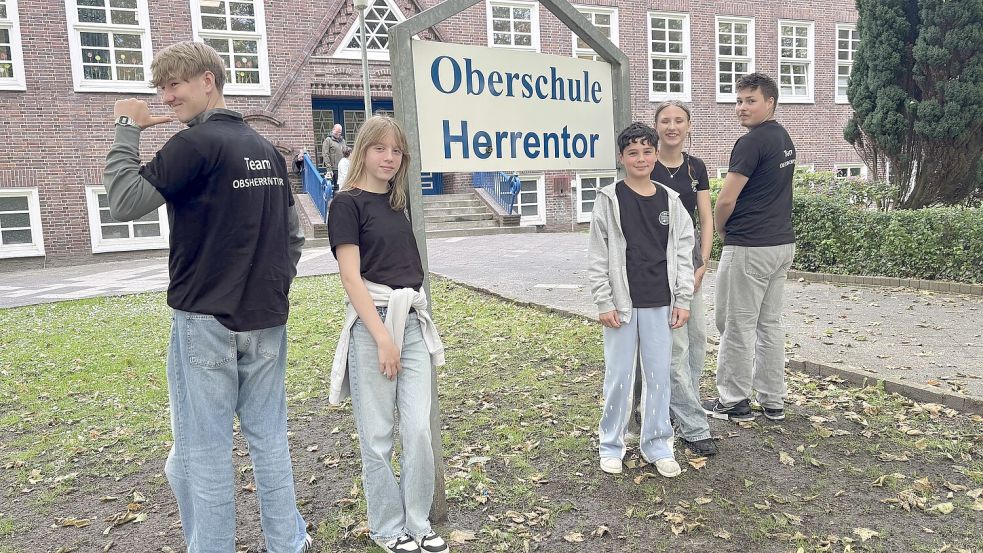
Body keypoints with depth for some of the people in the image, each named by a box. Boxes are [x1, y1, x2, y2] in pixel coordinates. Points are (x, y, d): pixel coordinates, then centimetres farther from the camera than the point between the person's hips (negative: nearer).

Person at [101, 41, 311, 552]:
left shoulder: (196, 144, -11)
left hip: (205, 321, -6)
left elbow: (124, 203, -14)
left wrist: (126, 129, -3)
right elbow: (293, 232, 15)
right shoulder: (267, 150, 11)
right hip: (266, 319, 7)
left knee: (202, 450, 4)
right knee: (269, 437, 14)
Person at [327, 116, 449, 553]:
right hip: (372, 324, -6)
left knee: (419, 429, 5)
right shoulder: (348, 202, -6)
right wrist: (382, 336, -15)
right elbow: (351, 277, -12)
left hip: (412, 320, 6)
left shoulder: (397, 202, 14)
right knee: (377, 436, 5)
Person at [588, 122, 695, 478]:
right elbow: (597, 257, -4)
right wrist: (604, 303, -8)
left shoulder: (670, 201, 6)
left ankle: (657, 445, 23)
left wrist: (683, 300, 3)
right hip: (622, 304, -3)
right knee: (619, 377, 5)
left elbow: (683, 252, 8)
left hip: (660, 304, 3)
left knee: (660, 375, 8)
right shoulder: (610, 200, -3)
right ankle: (610, 445, 20)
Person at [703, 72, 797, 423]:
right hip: (783, 243, 9)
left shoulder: (751, 143, -15)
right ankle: (773, 401, 21)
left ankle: (734, 402, 11)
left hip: (749, 246, -9)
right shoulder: (785, 139, 15)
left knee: (737, 325, 1)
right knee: (769, 323, 14)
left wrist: (720, 230, 2)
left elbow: (725, 201, -17)